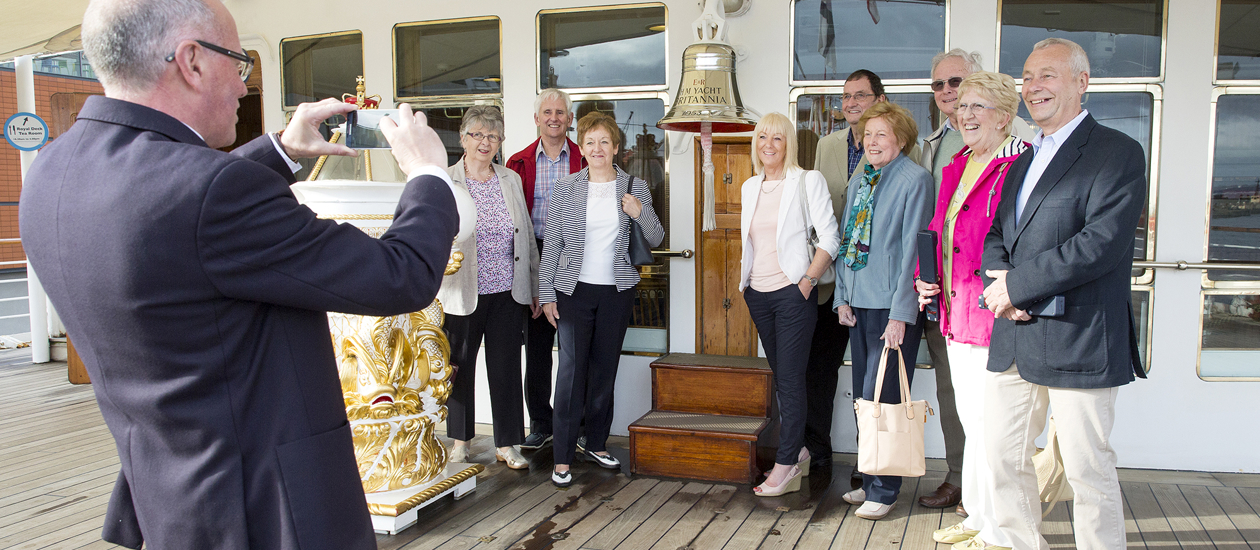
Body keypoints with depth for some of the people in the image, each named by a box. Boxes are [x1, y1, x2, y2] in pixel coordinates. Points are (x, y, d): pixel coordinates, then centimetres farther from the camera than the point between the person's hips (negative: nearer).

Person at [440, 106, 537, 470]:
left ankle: (506, 445, 17)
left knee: (507, 368, 5)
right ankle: (460, 440, 28)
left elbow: (527, 237, 13)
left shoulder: (511, 181, 9)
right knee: (460, 366, 10)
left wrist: (534, 286, 12)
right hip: (462, 295, -2)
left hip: (508, 293, 2)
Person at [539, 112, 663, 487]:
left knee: (605, 368, 10)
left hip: (617, 291, 2)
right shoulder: (565, 188, 1)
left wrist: (641, 214, -13)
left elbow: (656, 239, 7)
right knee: (572, 369, -5)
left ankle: (597, 444, 25)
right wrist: (546, 293, -3)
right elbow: (552, 242, 2)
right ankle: (562, 458, 1)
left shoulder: (635, 187, 4)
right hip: (574, 290, -2)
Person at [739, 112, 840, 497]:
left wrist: (806, 281, -15)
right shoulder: (750, 187, 13)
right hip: (758, 294, 6)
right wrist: (745, 279, 12)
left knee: (791, 378, -5)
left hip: (792, 293, -6)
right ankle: (799, 451, 25)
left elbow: (829, 238, -9)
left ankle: (786, 463, 2)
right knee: (780, 375, 13)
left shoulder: (808, 181, -5)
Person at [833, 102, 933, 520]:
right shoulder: (858, 183, 14)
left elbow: (914, 248, -13)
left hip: (893, 308, -7)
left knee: (883, 398, -4)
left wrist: (901, 314, -16)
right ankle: (870, 481, 24)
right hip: (859, 305, 7)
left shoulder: (915, 180, -8)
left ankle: (884, 491, 9)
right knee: (864, 397, 12)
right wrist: (842, 298, 9)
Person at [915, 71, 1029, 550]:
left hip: (993, 314, -9)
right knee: (971, 420, 19)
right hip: (955, 313, 9)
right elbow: (937, 231, 23)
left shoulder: (1020, 166, -14)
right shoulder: (956, 169, 15)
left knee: (992, 425, 0)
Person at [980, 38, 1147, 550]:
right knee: (1003, 456, 13)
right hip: (1013, 340, 8)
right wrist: (997, 277, -4)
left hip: (1077, 339, -8)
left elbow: (1101, 243, -19)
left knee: (1088, 470, 1)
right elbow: (996, 234, 18)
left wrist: (1017, 285, -16)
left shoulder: (1117, 153, -7)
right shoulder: (1023, 162, 19)